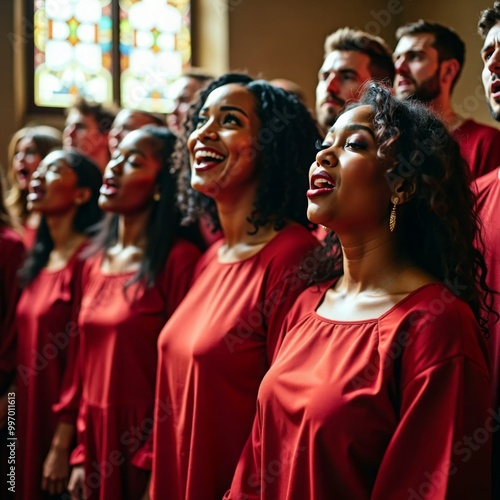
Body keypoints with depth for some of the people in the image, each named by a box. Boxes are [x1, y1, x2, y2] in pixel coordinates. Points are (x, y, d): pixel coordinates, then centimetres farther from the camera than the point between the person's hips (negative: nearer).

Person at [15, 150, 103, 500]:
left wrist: (62, 445, -18)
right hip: (31, 416, 8)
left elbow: (81, 356, -19)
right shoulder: (42, 258, 10)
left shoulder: (85, 258, -16)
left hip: (62, 424, -8)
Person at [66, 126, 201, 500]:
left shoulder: (179, 259, -14)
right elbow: (88, 367, 11)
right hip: (97, 441, 7)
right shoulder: (96, 263, 9)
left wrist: (154, 469, -15)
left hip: (144, 445, -6)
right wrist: (81, 454, 9)